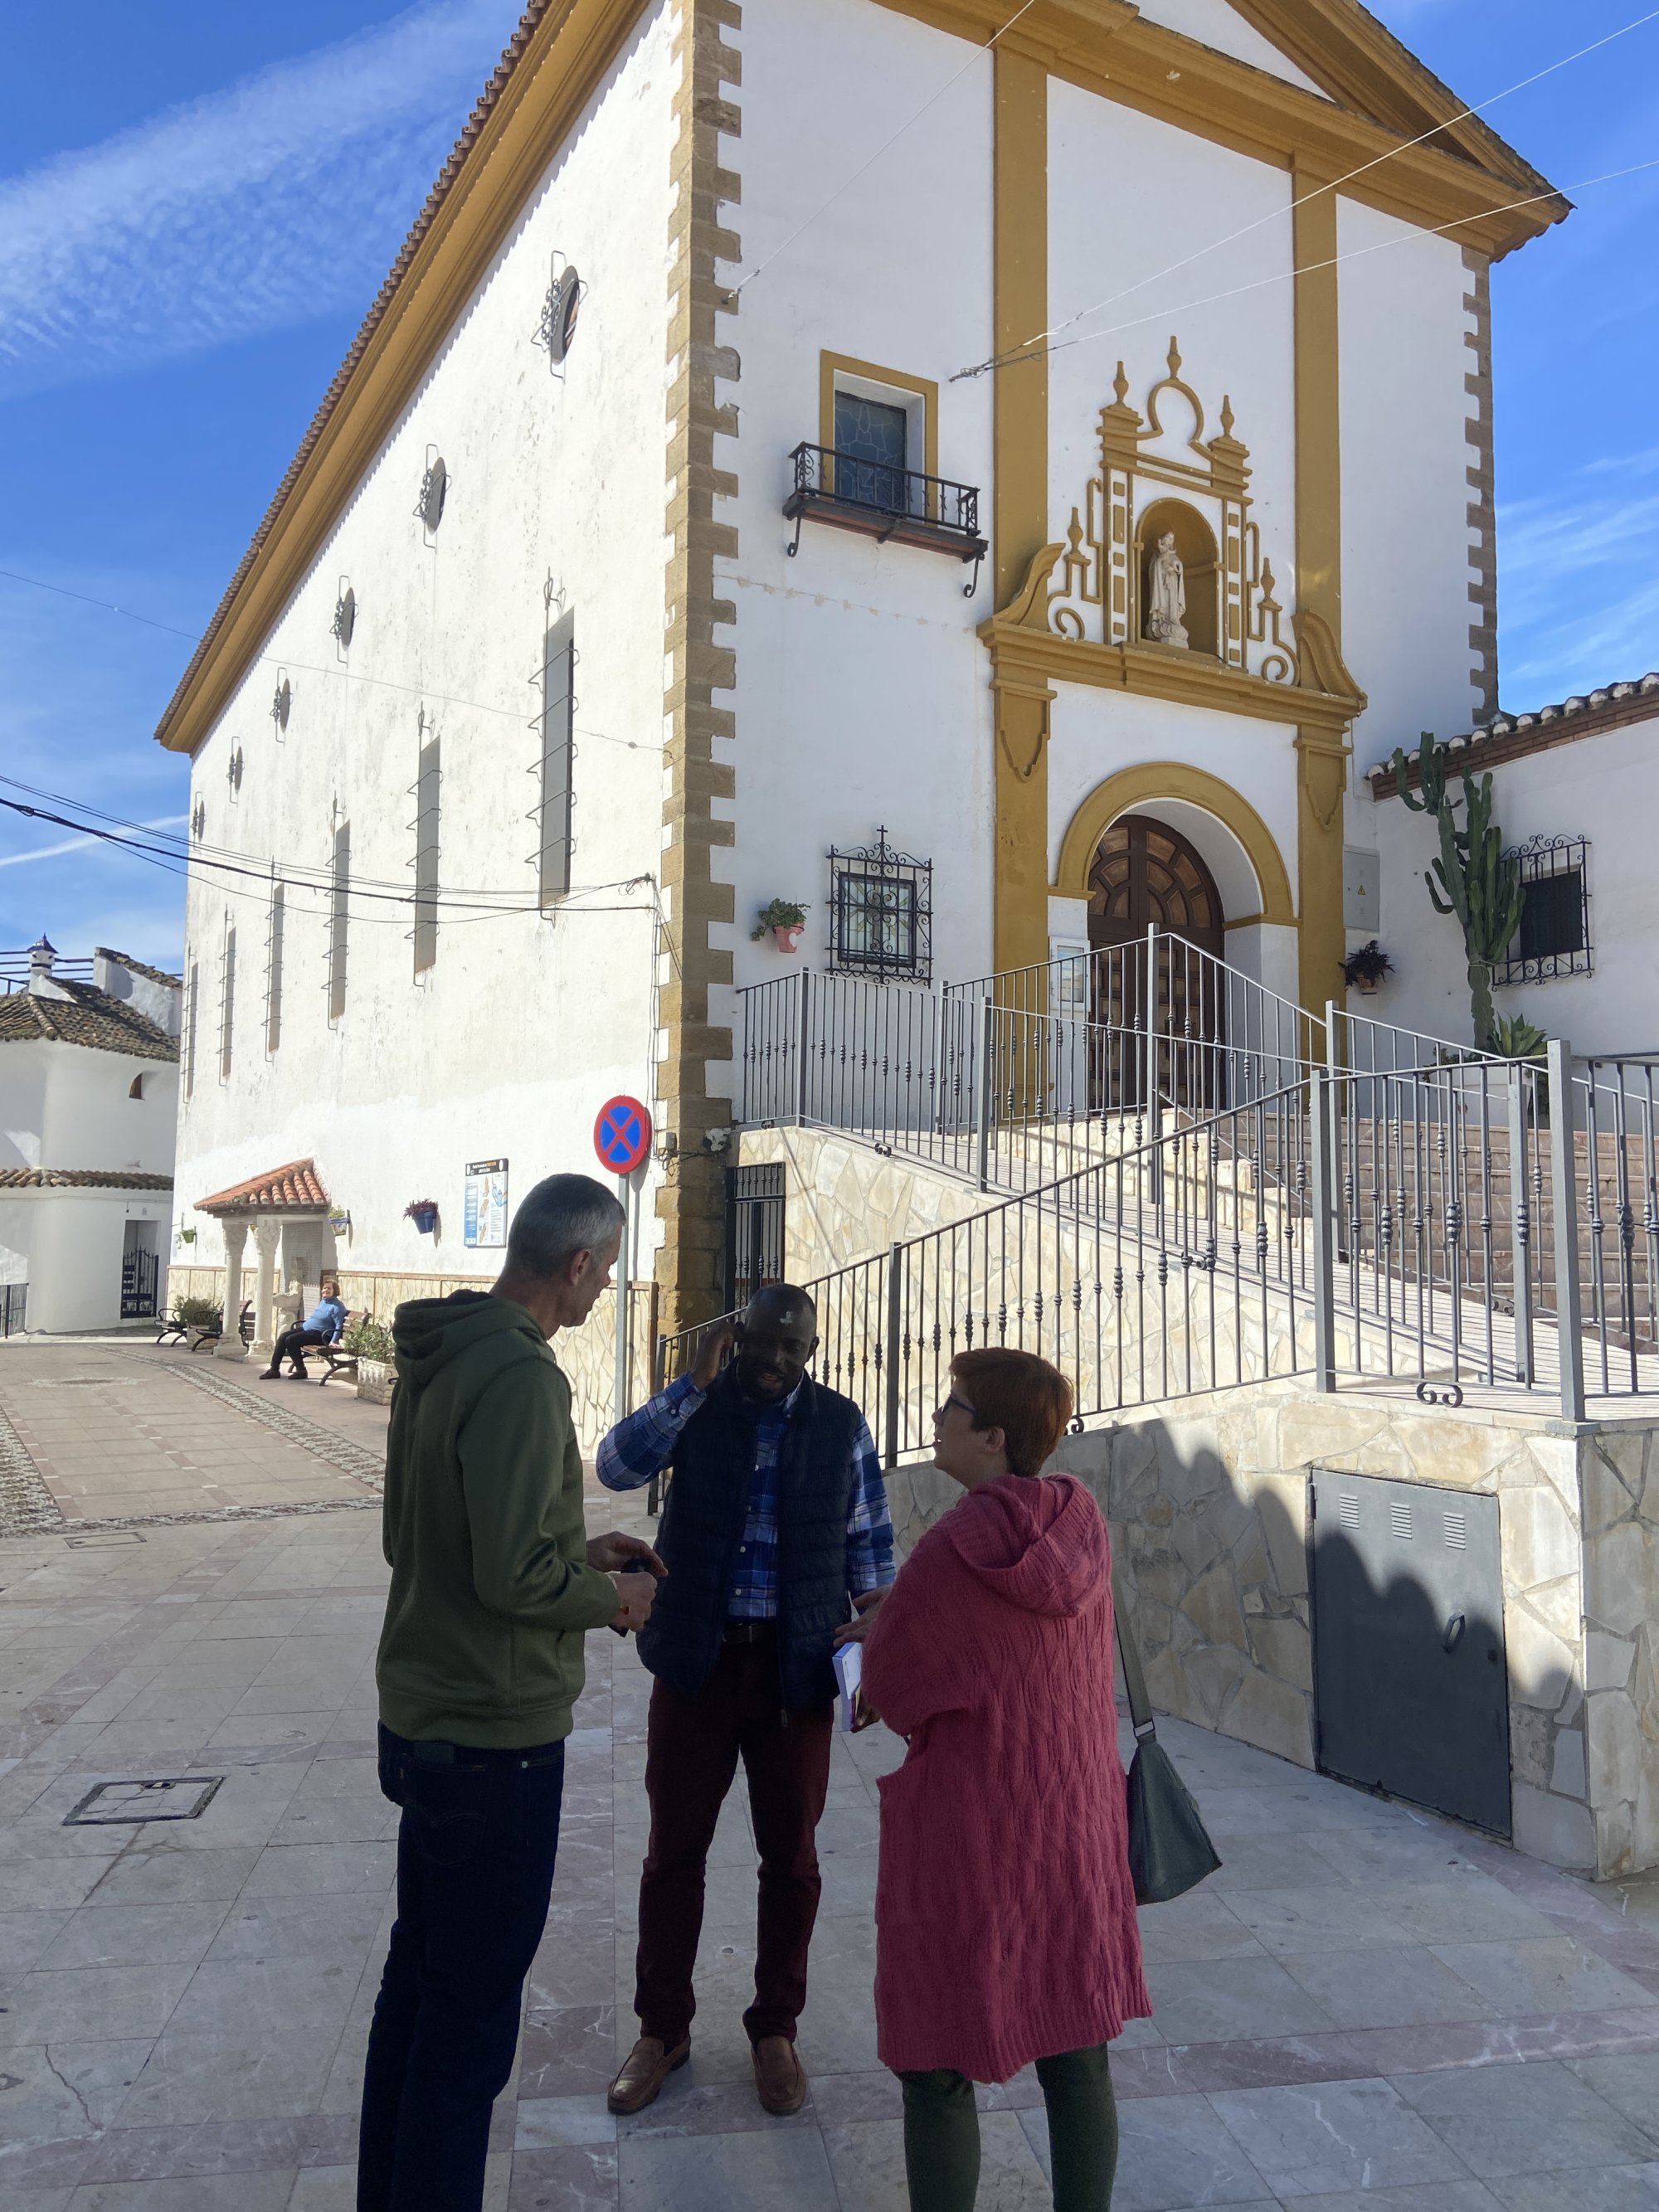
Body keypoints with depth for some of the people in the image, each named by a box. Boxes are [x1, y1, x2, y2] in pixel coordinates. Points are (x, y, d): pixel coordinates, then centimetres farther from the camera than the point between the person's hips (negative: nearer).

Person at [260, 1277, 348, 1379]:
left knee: (291, 1340, -24)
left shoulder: (337, 1306, -9)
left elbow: (339, 1325, -17)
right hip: (306, 1328, 9)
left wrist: (334, 1341, -27)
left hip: (320, 1334, -9)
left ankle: (301, 1370, -15)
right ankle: (274, 1369, -5)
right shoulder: (322, 1302, 20)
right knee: (283, 1337, -6)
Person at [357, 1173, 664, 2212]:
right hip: (494, 1736, -10)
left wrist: (576, 1551, 11)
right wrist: (614, 1598, -8)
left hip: (422, 1723, 10)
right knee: (473, 2009, 6)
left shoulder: (435, 1360, 6)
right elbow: (514, 1577, -27)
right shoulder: (518, 1378, -24)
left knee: (419, 1977, 22)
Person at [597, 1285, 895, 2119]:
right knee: (674, 1848, 11)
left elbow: (870, 1541, 7)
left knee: (790, 1854, 12)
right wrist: (695, 1382, -24)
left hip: (797, 1666, 1)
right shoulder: (696, 1409, -3)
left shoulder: (841, 1425, 0)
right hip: (697, 1659, 0)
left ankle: (775, 2030, 32)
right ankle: (662, 2028, 30)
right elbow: (616, 1465, -19)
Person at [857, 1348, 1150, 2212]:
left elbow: (891, 1684, -9)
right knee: (1077, 2057, 18)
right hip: (1076, 1824, 6)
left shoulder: (951, 1549, -22)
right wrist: (890, 1622, 13)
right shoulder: (1082, 1522, -4)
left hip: (967, 1832, -5)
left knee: (940, 2072, 12)